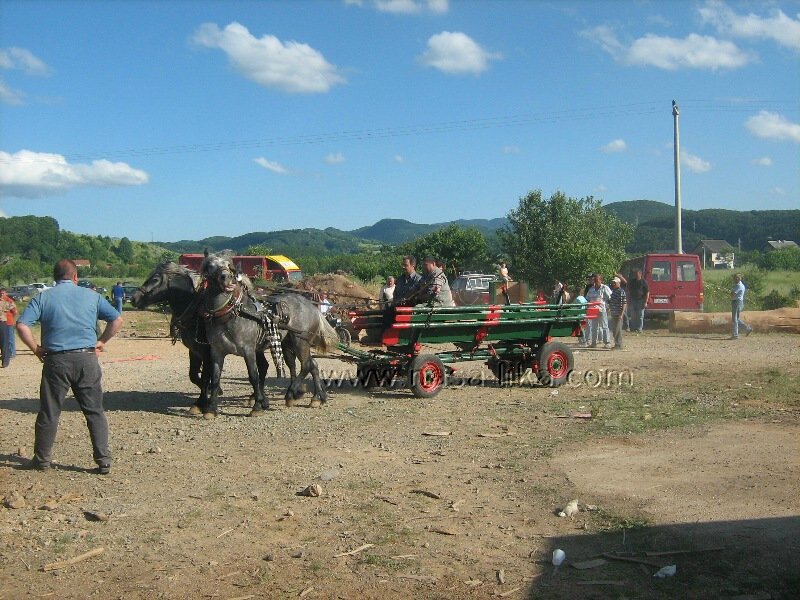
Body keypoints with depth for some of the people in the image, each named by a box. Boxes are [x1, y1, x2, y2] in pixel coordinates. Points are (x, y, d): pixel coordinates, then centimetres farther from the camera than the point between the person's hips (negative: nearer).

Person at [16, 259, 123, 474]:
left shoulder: (43, 298, 4)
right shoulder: (91, 296, 8)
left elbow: (22, 325, -7)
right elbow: (117, 319, 6)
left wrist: (36, 348, 3)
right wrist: (102, 341, 12)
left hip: (56, 360, -1)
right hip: (87, 359, 1)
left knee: (49, 412, 12)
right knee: (95, 412, 7)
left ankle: (42, 459, 22)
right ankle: (104, 461, 6)